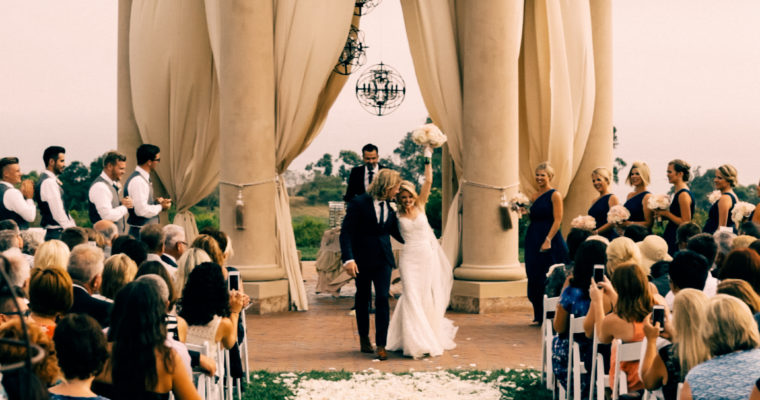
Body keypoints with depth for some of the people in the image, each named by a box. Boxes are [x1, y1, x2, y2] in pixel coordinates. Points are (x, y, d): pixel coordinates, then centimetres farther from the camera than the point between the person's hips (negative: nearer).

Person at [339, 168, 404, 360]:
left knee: (382, 298, -8)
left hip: (383, 258, 3)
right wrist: (348, 258, -25)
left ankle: (381, 344, -5)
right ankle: (364, 338, 30)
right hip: (363, 259, -3)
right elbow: (346, 232, -15)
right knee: (363, 298, 12)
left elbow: (395, 231, 19)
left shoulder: (389, 207, 5)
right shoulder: (359, 203, -12)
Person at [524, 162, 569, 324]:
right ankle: (539, 316, 15)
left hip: (550, 240, -7)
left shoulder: (555, 195, -7)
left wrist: (548, 240, -20)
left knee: (548, 278, -6)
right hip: (533, 240, 7)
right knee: (535, 278, 7)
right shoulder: (535, 196, 15)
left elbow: (557, 220, -14)